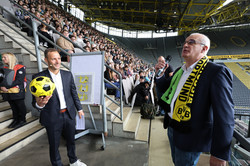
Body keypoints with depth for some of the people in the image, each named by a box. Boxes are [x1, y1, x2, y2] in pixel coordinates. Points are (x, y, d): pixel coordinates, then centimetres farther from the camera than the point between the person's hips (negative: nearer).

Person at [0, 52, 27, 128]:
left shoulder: (20, 67, -8)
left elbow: (19, 80, -16)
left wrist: (6, 87, -21)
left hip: (17, 92, -6)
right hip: (7, 93, 6)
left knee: (20, 106, 6)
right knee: (13, 107, 16)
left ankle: (22, 120, 19)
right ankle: (16, 120, 29)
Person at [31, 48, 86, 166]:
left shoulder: (68, 75, -1)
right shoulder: (38, 77, -11)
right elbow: (35, 102, -8)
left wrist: (79, 109, 10)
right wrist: (39, 104, -31)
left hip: (69, 114, 4)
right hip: (52, 118, -3)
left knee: (71, 140, 22)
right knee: (54, 145, 16)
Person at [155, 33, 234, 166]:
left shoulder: (216, 72, -18)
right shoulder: (180, 70, 6)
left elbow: (224, 115, -21)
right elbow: (167, 89, 18)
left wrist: (220, 154, -18)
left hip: (190, 135, -7)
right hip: (172, 127, 7)